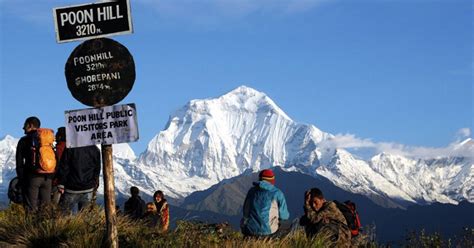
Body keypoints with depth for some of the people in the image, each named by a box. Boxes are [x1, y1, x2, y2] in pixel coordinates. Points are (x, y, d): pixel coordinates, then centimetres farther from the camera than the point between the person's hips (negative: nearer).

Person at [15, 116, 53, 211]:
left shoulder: (24, 141, -2)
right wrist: (52, 176, 14)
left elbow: (19, 162, -3)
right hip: (47, 177, 5)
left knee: (31, 208, -3)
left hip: (32, 177, -4)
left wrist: (21, 179, 2)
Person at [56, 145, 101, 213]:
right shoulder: (95, 149, -2)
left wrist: (61, 184, -1)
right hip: (88, 188, 3)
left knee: (64, 213, 4)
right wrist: (95, 183, 22)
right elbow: (97, 169, 9)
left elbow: (64, 167, -8)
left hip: (71, 188, -3)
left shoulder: (69, 149, -12)